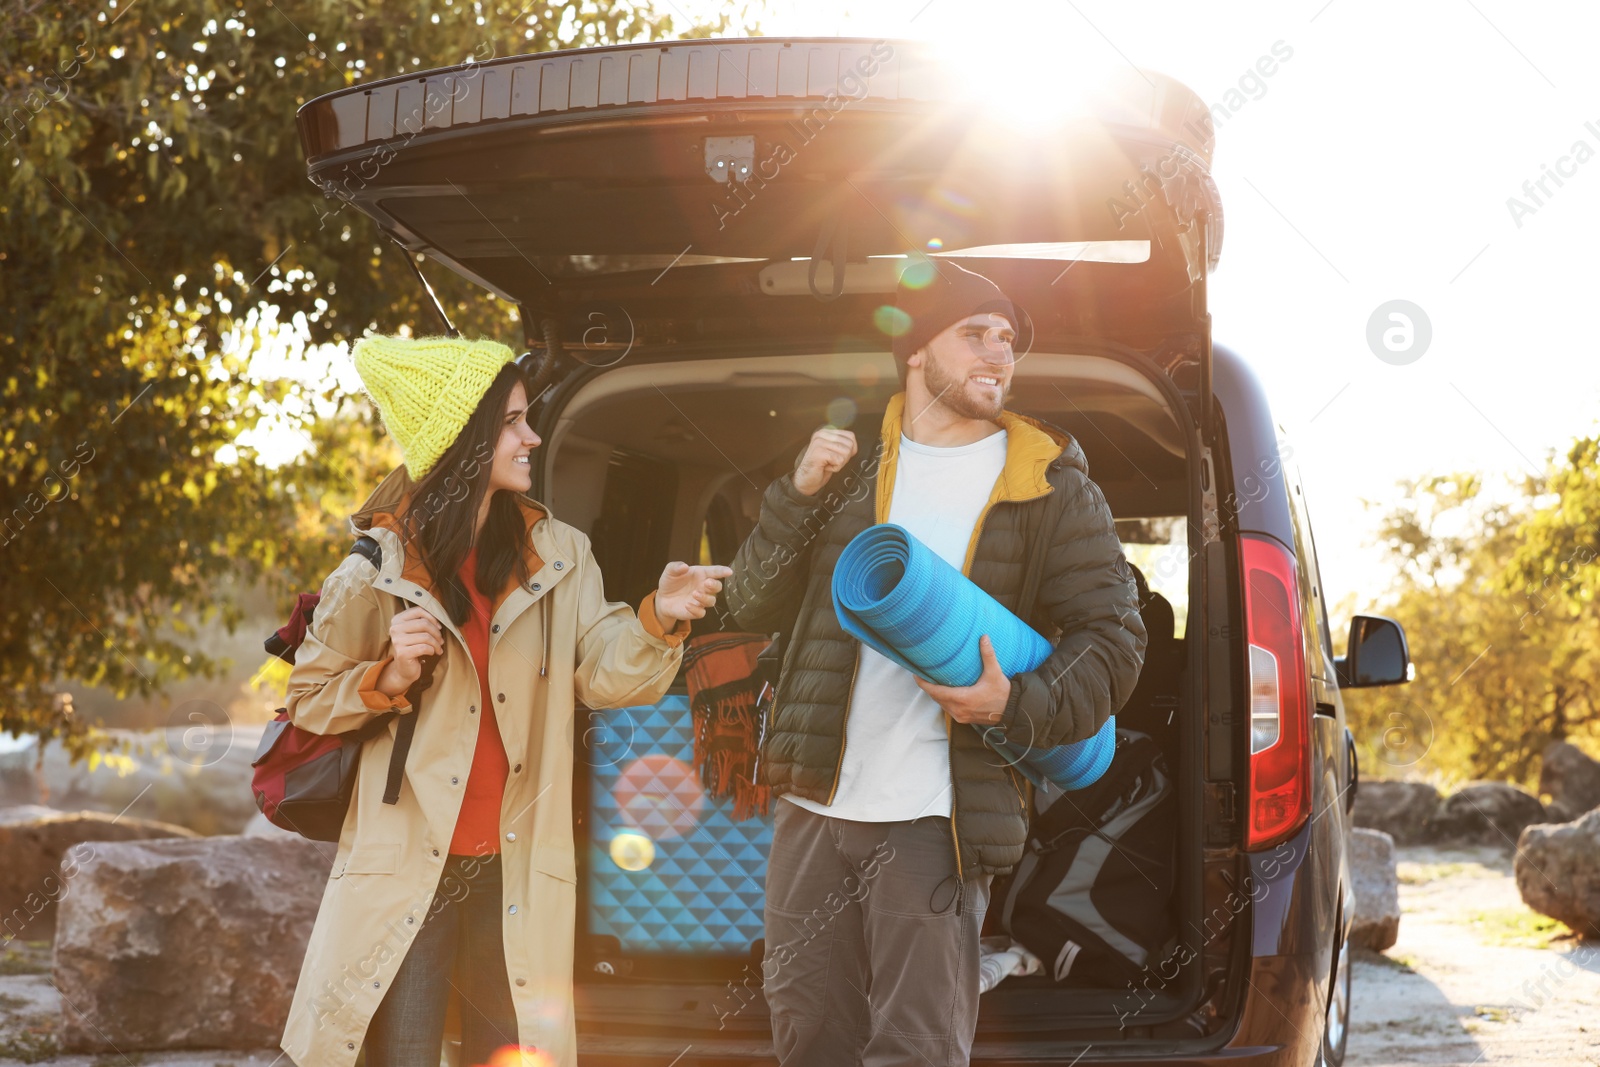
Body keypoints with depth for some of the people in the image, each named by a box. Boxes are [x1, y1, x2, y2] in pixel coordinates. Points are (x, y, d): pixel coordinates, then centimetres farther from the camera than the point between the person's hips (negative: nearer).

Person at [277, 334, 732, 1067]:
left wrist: (659, 619, -18)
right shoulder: (375, 566, -4)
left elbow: (603, 675, -2)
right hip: (406, 869, -3)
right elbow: (310, 698, 4)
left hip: (515, 870, 3)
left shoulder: (556, 555, 4)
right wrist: (388, 678, -13)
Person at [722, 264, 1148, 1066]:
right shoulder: (849, 462, 12)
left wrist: (1019, 705, -14)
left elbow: (1114, 637, 3)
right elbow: (751, 607, 11)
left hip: (935, 820, -3)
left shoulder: (1051, 488, 4)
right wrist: (797, 497, -5)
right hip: (814, 802, 4)